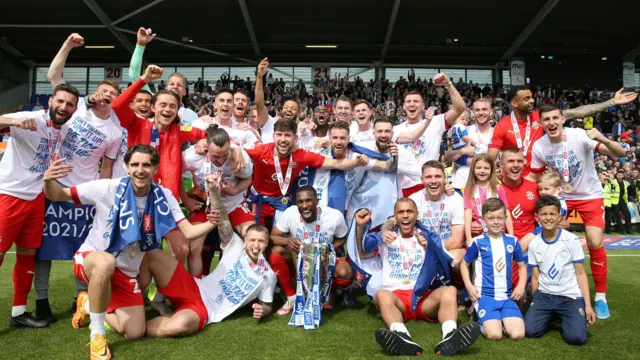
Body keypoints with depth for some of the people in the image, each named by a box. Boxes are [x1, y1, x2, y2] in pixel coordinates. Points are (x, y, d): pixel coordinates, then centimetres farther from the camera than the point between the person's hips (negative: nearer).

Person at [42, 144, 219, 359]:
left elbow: (188, 232, -12)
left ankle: (89, 305, 29)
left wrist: (212, 223, -33)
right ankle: (97, 335, -19)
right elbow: (57, 196, -13)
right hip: (91, 260, -4)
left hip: (127, 272, 4)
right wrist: (48, 180, -37)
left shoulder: (163, 196, -9)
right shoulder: (108, 188, -19)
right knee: (106, 263, -42)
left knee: (134, 333, 0)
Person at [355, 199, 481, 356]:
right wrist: (360, 227, -8)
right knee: (382, 295, -34)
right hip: (395, 296, -1)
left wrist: (430, 249, -13)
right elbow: (362, 254, 7)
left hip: (424, 296, 1)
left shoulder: (427, 237, 16)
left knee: (450, 291, -27)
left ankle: (449, 338, -54)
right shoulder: (385, 237, 18)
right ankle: (404, 340, -61)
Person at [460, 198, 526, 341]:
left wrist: (521, 286, 1)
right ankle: (484, 322, 11)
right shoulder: (478, 242, -3)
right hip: (485, 296, -3)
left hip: (507, 296, 3)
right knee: (494, 335, -21)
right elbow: (464, 264, 8)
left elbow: (522, 266, 17)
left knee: (518, 334, -16)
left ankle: (500, 321, 13)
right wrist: (469, 286, -6)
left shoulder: (512, 241, 6)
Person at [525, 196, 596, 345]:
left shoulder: (571, 240, -7)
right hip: (544, 295, 2)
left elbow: (580, 273, -4)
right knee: (530, 330, -16)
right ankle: (550, 316, 16)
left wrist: (588, 305, -8)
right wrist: (536, 304, 5)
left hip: (571, 296, -2)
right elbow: (535, 277, 6)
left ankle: (563, 317, 13)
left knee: (576, 337, -21)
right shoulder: (534, 244, 0)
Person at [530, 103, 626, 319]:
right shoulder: (538, 147, -15)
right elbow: (535, 177, -1)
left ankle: (600, 296, 8)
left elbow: (620, 154, -29)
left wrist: (604, 140, -49)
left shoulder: (580, 136, -25)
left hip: (590, 195, -3)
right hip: (561, 196, 3)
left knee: (595, 244, -10)